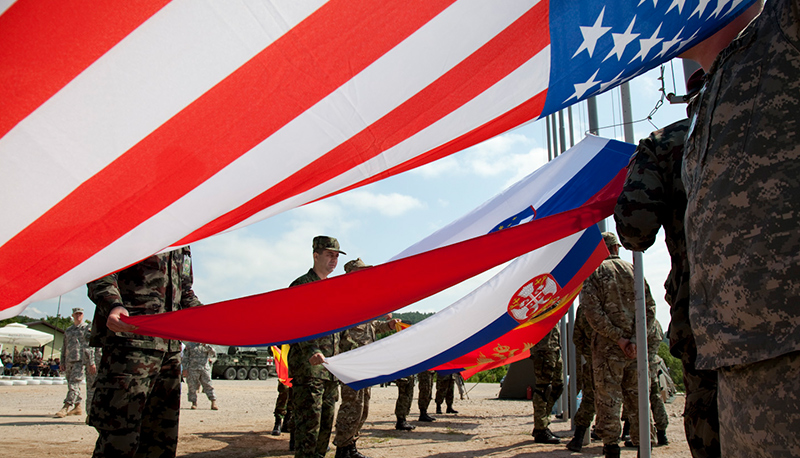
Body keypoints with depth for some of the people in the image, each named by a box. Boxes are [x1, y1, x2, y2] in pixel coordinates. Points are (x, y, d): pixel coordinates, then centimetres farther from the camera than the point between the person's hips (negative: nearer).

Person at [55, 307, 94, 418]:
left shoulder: (87, 328, 1)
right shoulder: (68, 330, 19)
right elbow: (64, 348, 23)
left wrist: (91, 362, -15)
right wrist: (62, 362, 15)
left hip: (80, 361, -7)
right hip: (69, 361, 7)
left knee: (74, 384, -14)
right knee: (71, 385, 9)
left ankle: (66, 408, -17)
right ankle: (77, 407, 17)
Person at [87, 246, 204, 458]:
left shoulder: (183, 247, 22)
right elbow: (101, 275, -8)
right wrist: (113, 305, -29)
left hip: (170, 347, 8)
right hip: (130, 340, -7)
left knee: (163, 440, 11)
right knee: (119, 440, -10)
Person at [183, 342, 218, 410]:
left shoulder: (206, 345, 12)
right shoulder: (189, 344, 8)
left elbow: (213, 352, -4)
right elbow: (185, 358, 6)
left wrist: (206, 345, -17)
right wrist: (185, 369, -3)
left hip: (205, 369, 1)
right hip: (193, 369, -1)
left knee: (208, 386, -5)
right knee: (192, 387, 1)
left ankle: (213, 403, -5)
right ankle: (194, 403, 15)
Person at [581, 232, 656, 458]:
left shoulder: (594, 272, -2)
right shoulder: (634, 270, 8)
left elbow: (592, 310, -13)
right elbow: (650, 306, 2)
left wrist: (618, 338, -11)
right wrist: (636, 338, -5)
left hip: (608, 345, -3)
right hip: (636, 347, 4)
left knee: (608, 398, 2)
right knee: (637, 397, 12)